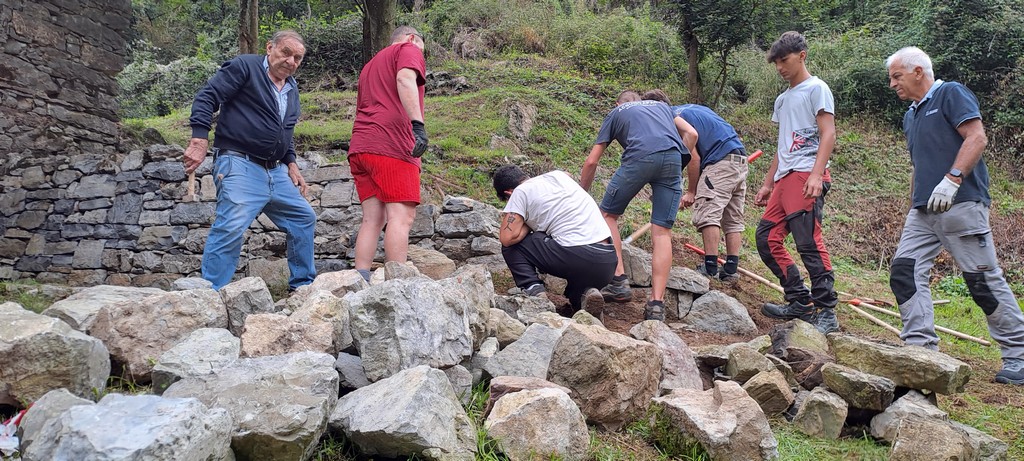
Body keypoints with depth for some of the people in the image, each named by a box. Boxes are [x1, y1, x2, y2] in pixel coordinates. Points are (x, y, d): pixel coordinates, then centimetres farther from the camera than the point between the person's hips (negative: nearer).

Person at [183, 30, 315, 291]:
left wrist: (291, 164, 18)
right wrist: (200, 140, -21)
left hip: (276, 172, 9)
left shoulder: (292, 89, 20)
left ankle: (303, 285, 24)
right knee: (231, 227, -22)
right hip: (240, 165, -8)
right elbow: (207, 97, -11)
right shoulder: (245, 68, -4)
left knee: (304, 219, 11)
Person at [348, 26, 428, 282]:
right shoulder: (408, 50, 9)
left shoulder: (370, 65, 34)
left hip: (360, 146, 8)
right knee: (401, 215, -13)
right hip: (391, 144, -8)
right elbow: (405, 80, -12)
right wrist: (418, 123, -23)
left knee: (373, 218, 4)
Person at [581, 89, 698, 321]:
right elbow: (691, 134, 22)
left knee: (608, 214, 16)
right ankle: (657, 303, -5)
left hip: (640, 156, -2)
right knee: (662, 232, 3)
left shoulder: (615, 113, 30)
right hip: (673, 158, 3)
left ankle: (619, 281, 5)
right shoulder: (661, 105, 38)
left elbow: (591, 162, 26)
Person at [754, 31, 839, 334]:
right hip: (784, 178, 9)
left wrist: (816, 174, -22)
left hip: (806, 175, -9)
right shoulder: (782, 99, 25)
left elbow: (828, 133, -9)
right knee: (767, 238, 5)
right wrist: (768, 183, 22)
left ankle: (826, 312, -12)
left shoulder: (816, 88, 1)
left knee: (809, 242, -15)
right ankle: (801, 302, 12)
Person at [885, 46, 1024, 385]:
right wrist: (912, 207, 22)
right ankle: (921, 350, -3)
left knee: (983, 279, -4)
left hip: (961, 204, -8)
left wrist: (952, 180, -26)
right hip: (923, 211, 8)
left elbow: (977, 137, -15)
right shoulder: (911, 115, 22)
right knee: (904, 272, -4)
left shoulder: (950, 94, -2)